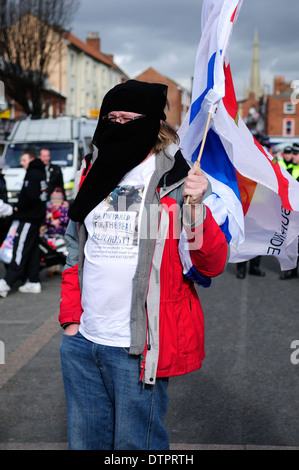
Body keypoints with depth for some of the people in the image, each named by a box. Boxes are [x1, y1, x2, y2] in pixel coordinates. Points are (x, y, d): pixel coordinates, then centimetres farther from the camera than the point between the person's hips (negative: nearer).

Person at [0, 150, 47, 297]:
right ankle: (33, 282, 15)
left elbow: (31, 197, -22)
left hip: (29, 218, -10)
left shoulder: (33, 174, -13)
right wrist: (20, 207, 11)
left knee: (21, 249, -10)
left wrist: (18, 208, -10)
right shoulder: (40, 173, 17)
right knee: (32, 251, 11)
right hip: (36, 217, 10)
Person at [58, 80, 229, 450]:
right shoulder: (93, 176, 9)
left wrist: (194, 207, -29)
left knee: (136, 444, 8)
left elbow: (211, 266, -14)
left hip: (139, 347, -5)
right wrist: (70, 318, 14)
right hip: (82, 340, 5)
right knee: (83, 441, 18)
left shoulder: (176, 182, -7)